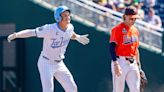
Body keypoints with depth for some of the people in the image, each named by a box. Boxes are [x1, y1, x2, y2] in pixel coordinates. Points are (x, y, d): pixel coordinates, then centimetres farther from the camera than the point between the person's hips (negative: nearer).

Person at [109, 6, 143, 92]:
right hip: (120, 62, -7)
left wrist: (138, 64, 19)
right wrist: (115, 64, -24)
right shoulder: (118, 29, -8)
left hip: (132, 63, 7)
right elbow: (112, 47, -15)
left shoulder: (135, 30, 15)